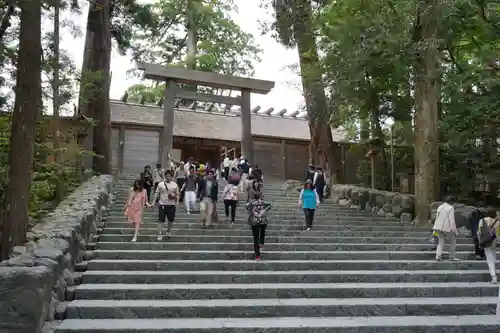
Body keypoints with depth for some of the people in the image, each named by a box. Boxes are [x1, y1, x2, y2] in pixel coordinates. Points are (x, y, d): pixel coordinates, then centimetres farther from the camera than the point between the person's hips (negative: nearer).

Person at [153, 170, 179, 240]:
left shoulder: (175, 185, 5)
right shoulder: (160, 184, 1)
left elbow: (177, 194, 8)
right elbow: (157, 193, 3)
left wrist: (177, 203, -4)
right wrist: (154, 202, -4)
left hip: (171, 205, 2)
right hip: (162, 204, -2)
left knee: (171, 219, 12)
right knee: (161, 220, -5)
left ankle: (169, 231, 35)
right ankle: (160, 234, -2)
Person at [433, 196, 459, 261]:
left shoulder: (440, 207, 12)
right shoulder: (451, 208, -7)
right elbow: (452, 219, -13)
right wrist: (454, 230, -12)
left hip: (439, 227, 6)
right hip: (447, 227, -6)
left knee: (440, 242, 11)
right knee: (453, 241, 13)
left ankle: (438, 256, -4)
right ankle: (452, 256, 16)